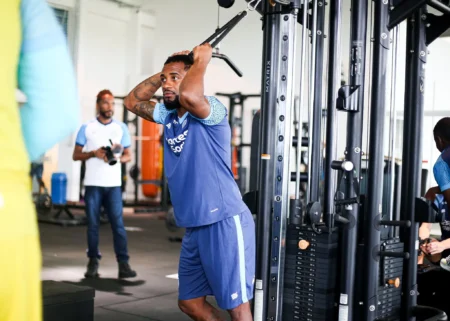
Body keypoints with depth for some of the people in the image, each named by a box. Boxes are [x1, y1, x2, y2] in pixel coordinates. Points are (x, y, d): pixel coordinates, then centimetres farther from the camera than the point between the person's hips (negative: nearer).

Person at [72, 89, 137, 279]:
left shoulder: (121, 128, 7)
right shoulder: (86, 128, 4)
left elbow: (128, 155, 9)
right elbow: (76, 155, 5)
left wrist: (117, 158, -12)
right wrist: (93, 153, -13)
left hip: (113, 184, 0)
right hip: (92, 184, 0)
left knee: (118, 224, -4)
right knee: (93, 224, 3)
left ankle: (123, 264, -5)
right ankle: (93, 263, 11)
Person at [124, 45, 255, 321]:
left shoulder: (212, 111, -12)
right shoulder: (169, 115, 12)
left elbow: (189, 95, -33)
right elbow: (133, 101, 20)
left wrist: (201, 61, -15)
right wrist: (162, 72, 12)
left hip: (224, 223, -9)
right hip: (194, 227, 9)